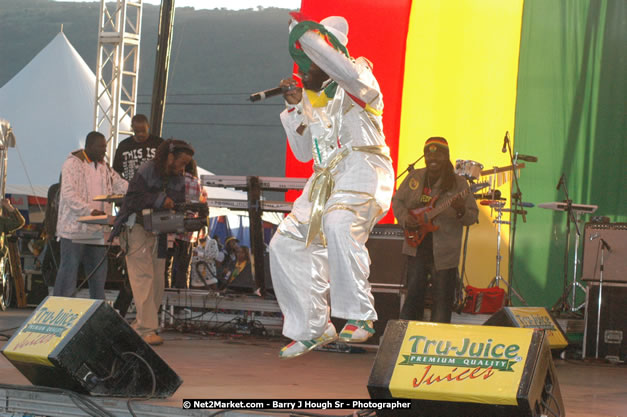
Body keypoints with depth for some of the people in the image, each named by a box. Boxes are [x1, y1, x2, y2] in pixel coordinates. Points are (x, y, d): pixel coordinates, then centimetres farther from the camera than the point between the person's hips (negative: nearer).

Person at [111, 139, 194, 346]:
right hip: (136, 228, -7)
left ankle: (139, 328, 12)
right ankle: (147, 330, -17)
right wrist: (158, 200, -29)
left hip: (158, 233, 7)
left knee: (157, 282, 3)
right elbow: (132, 198, -19)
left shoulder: (178, 179, 6)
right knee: (144, 277, -14)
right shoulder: (147, 171, -14)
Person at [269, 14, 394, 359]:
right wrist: (295, 107, 8)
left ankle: (359, 314, -30)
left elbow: (349, 72, -28)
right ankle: (312, 328, 7)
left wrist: (307, 35, -19)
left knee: (338, 225, -36)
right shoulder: (313, 98, 21)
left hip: (362, 168, -9)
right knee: (286, 243, 2)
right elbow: (303, 152, 21)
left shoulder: (355, 83, 0)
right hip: (326, 178, 9)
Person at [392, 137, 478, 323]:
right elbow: (397, 200, 14)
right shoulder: (414, 177, 5)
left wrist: (461, 211, -29)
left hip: (444, 252, -3)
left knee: (442, 300, 1)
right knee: (413, 294, 9)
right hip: (416, 246, 3)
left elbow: (473, 216, -6)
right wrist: (405, 218, -5)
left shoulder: (458, 184, -7)